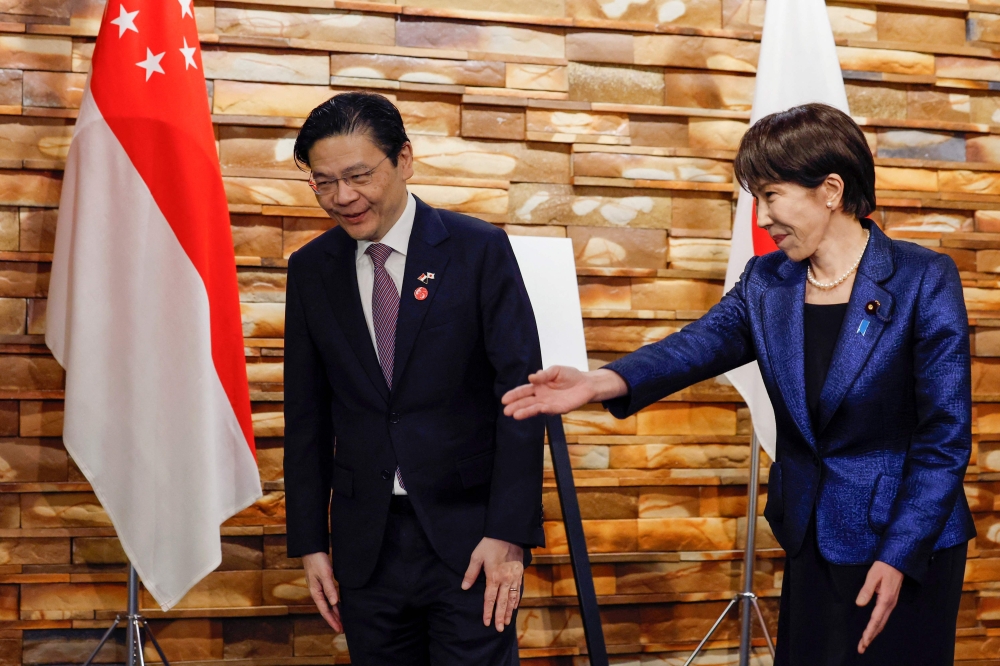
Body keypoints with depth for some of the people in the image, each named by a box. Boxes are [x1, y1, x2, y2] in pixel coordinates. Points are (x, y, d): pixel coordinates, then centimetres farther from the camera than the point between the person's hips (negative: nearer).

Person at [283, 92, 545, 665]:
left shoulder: (480, 250, -4)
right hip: (366, 546, 3)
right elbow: (307, 415, 9)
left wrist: (509, 532, -13)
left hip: (469, 537, -3)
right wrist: (310, 542, 6)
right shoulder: (311, 269, 6)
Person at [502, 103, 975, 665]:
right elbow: (703, 342, -14)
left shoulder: (925, 280, -12)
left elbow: (946, 433, -13)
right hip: (810, 537, 5)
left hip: (905, 543, -5)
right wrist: (603, 383, -33)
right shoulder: (767, 281, 3)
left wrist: (899, 556, -17)